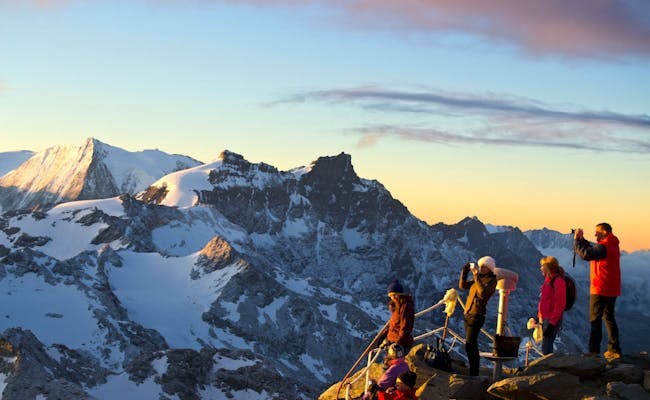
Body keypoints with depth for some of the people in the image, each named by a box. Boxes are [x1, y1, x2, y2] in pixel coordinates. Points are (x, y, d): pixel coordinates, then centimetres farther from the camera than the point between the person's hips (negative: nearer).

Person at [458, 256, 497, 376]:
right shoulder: (478, 279, 17)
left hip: (477, 315, -9)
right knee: (471, 345, 13)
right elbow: (462, 285, 18)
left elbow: (483, 293, -24)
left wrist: (477, 276, -23)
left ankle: (474, 374, -13)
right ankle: (473, 372, 21)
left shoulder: (491, 280, -7)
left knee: (470, 345, -13)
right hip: (468, 314, 9)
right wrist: (465, 270, 7)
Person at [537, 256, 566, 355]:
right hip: (544, 318, 9)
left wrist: (552, 323, -20)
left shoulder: (558, 281, -14)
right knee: (547, 346, 14)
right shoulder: (548, 280, 13)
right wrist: (539, 316, 19)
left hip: (552, 320, -9)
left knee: (546, 348, -11)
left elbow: (560, 304, -18)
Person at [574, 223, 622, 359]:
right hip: (611, 290, 9)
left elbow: (586, 254, -25)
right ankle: (614, 350, 15)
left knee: (595, 319, -6)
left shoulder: (603, 246, -17)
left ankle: (594, 351, -10)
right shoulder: (613, 245, 15)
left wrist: (576, 240, -13)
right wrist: (582, 240, 12)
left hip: (600, 289, -9)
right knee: (609, 317, 15)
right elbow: (592, 250, 22)